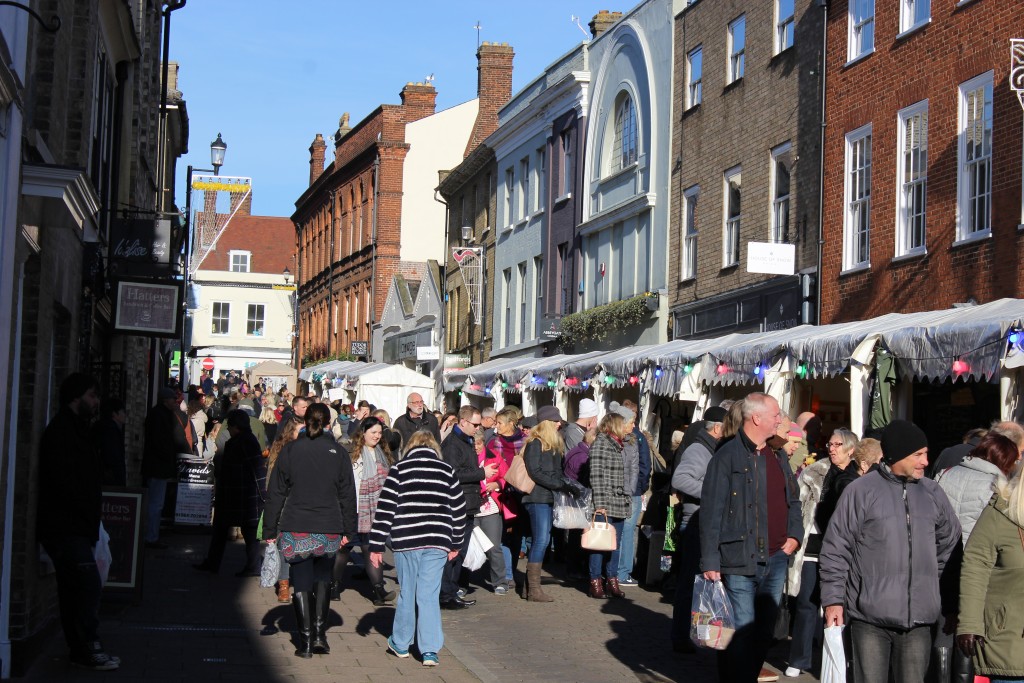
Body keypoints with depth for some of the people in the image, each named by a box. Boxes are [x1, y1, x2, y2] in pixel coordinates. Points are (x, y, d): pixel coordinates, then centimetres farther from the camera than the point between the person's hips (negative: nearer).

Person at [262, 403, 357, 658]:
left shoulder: (290, 450, -1)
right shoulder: (339, 453, 1)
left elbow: (276, 492, 0)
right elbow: (348, 494, 4)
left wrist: (270, 529, 5)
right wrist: (347, 530, 12)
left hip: (296, 530, -1)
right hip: (329, 531, 1)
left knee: (301, 584, 5)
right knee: (322, 580, 18)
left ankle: (306, 641, 3)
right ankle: (320, 634, 8)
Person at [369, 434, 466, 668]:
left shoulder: (399, 469, 2)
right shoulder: (446, 470, 8)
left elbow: (385, 509, -1)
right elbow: (459, 509, 12)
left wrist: (376, 546, 2)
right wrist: (456, 543, 22)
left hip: (406, 542, -1)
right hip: (437, 542, 1)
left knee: (407, 593, 13)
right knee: (429, 596, 3)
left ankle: (400, 644, 26)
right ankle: (430, 651, -3)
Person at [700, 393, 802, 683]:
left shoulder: (777, 457, 13)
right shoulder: (728, 457, -9)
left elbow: (793, 500, 23)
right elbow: (711, 512, -12)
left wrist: (794, 535, 6)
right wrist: (710, 561, -15)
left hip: (776, 559, 7)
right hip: (741, 561, -7)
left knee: (766, 629, 13)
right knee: (743, 632, -4)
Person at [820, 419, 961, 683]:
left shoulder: (932, 493, 8)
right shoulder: (861, 491, -5)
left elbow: (950, 541, 23)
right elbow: (835, 550, -3)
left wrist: (937, 582, 18)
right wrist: (833, 599, -6)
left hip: (918, 620, 4)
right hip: (870, 616, -4)